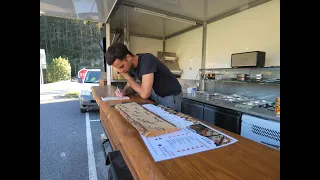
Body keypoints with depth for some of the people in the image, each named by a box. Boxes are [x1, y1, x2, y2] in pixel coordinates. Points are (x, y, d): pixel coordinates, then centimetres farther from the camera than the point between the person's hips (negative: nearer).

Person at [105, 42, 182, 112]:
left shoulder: (146, 60, -31)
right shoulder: (130, 65, -6)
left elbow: (144, 94, -34)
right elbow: (130, 85, 8)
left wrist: (126, 76, -22)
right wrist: (123, 92, -15)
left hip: (170, 96, -7)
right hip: (156, 95, 7)